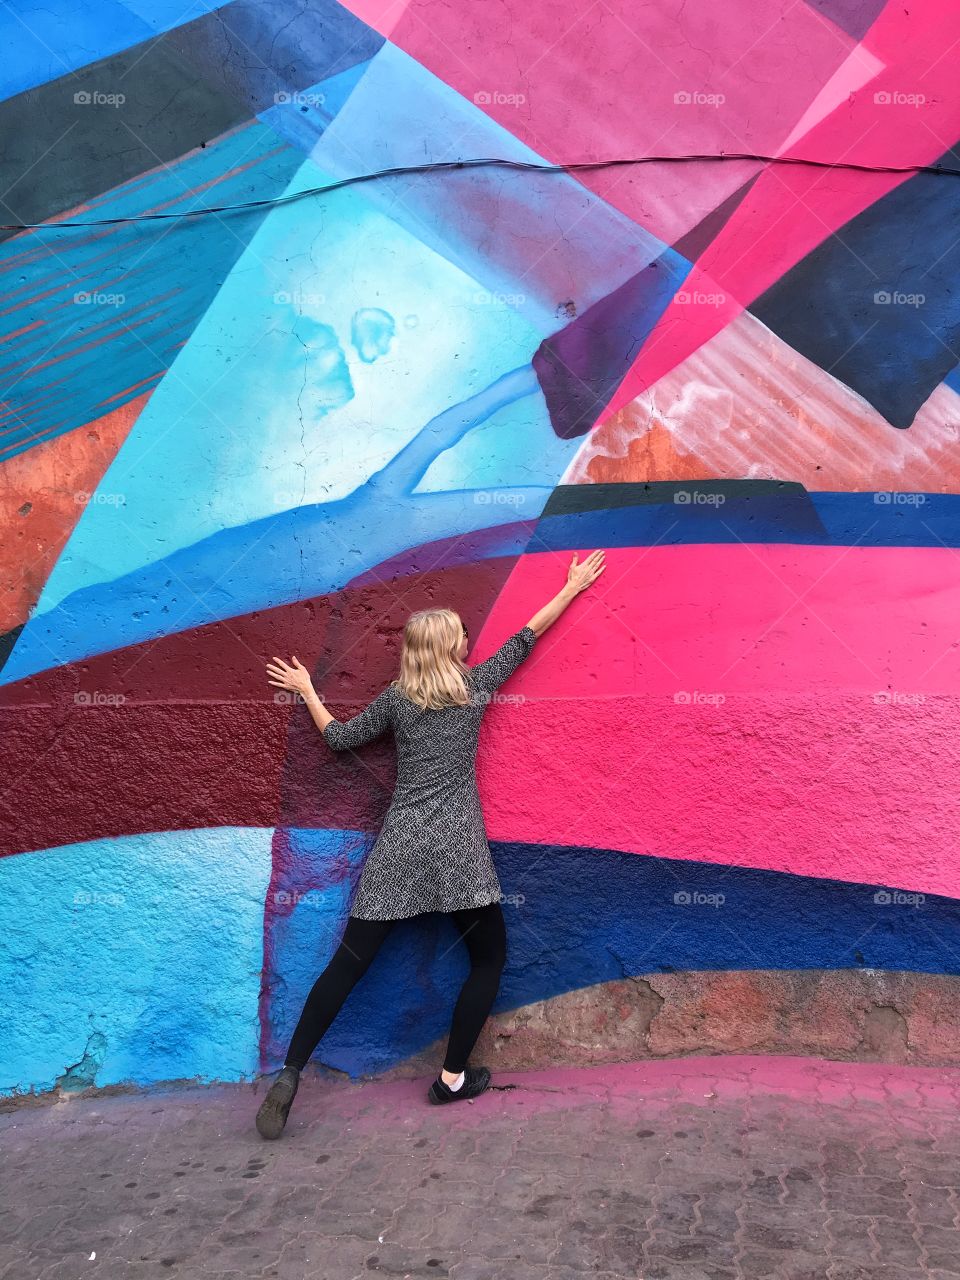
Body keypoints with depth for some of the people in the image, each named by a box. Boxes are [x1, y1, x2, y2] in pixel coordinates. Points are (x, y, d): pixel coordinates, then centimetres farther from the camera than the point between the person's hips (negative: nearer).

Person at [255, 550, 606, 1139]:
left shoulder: (397, 697, 5)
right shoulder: (476, 686, 2)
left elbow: (341, 737, 14)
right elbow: (527, 638, 13)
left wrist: (307, 691, 29)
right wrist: (573, 587, 25)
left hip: (399, 845, 3)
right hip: (457, 845, -2)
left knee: (350, 960, 3)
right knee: (490, 957, 14)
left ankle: (289, 1075, -3)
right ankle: (453, 1079, 13)